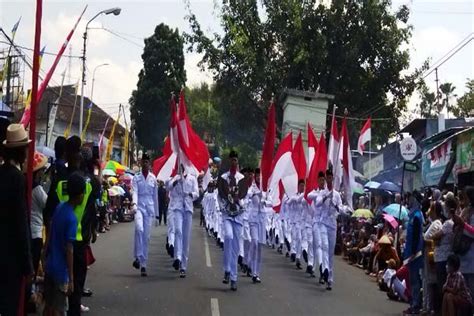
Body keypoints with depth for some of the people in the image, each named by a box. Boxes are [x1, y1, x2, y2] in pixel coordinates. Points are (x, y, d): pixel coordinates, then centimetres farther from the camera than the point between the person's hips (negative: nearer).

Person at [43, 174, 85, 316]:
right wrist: (71, 279, -16)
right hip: (61, 270, -7)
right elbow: (69, 250, -20)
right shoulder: (72, 219, -21)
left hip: (50, 266, 7)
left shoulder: (59, 208, 1)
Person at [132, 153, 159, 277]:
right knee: (139, 228, -28)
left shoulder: (153, 178, 8)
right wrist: (135, 205, -26)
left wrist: (156, 212, 15)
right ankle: (138, 257, -18)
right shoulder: (136, 178, 4)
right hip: (139, 207, -2)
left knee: (146, 236, 1)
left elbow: (155, 195, 14)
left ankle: (143, 264, 6)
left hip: (150, 208, 2)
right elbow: (135, 192, -8)